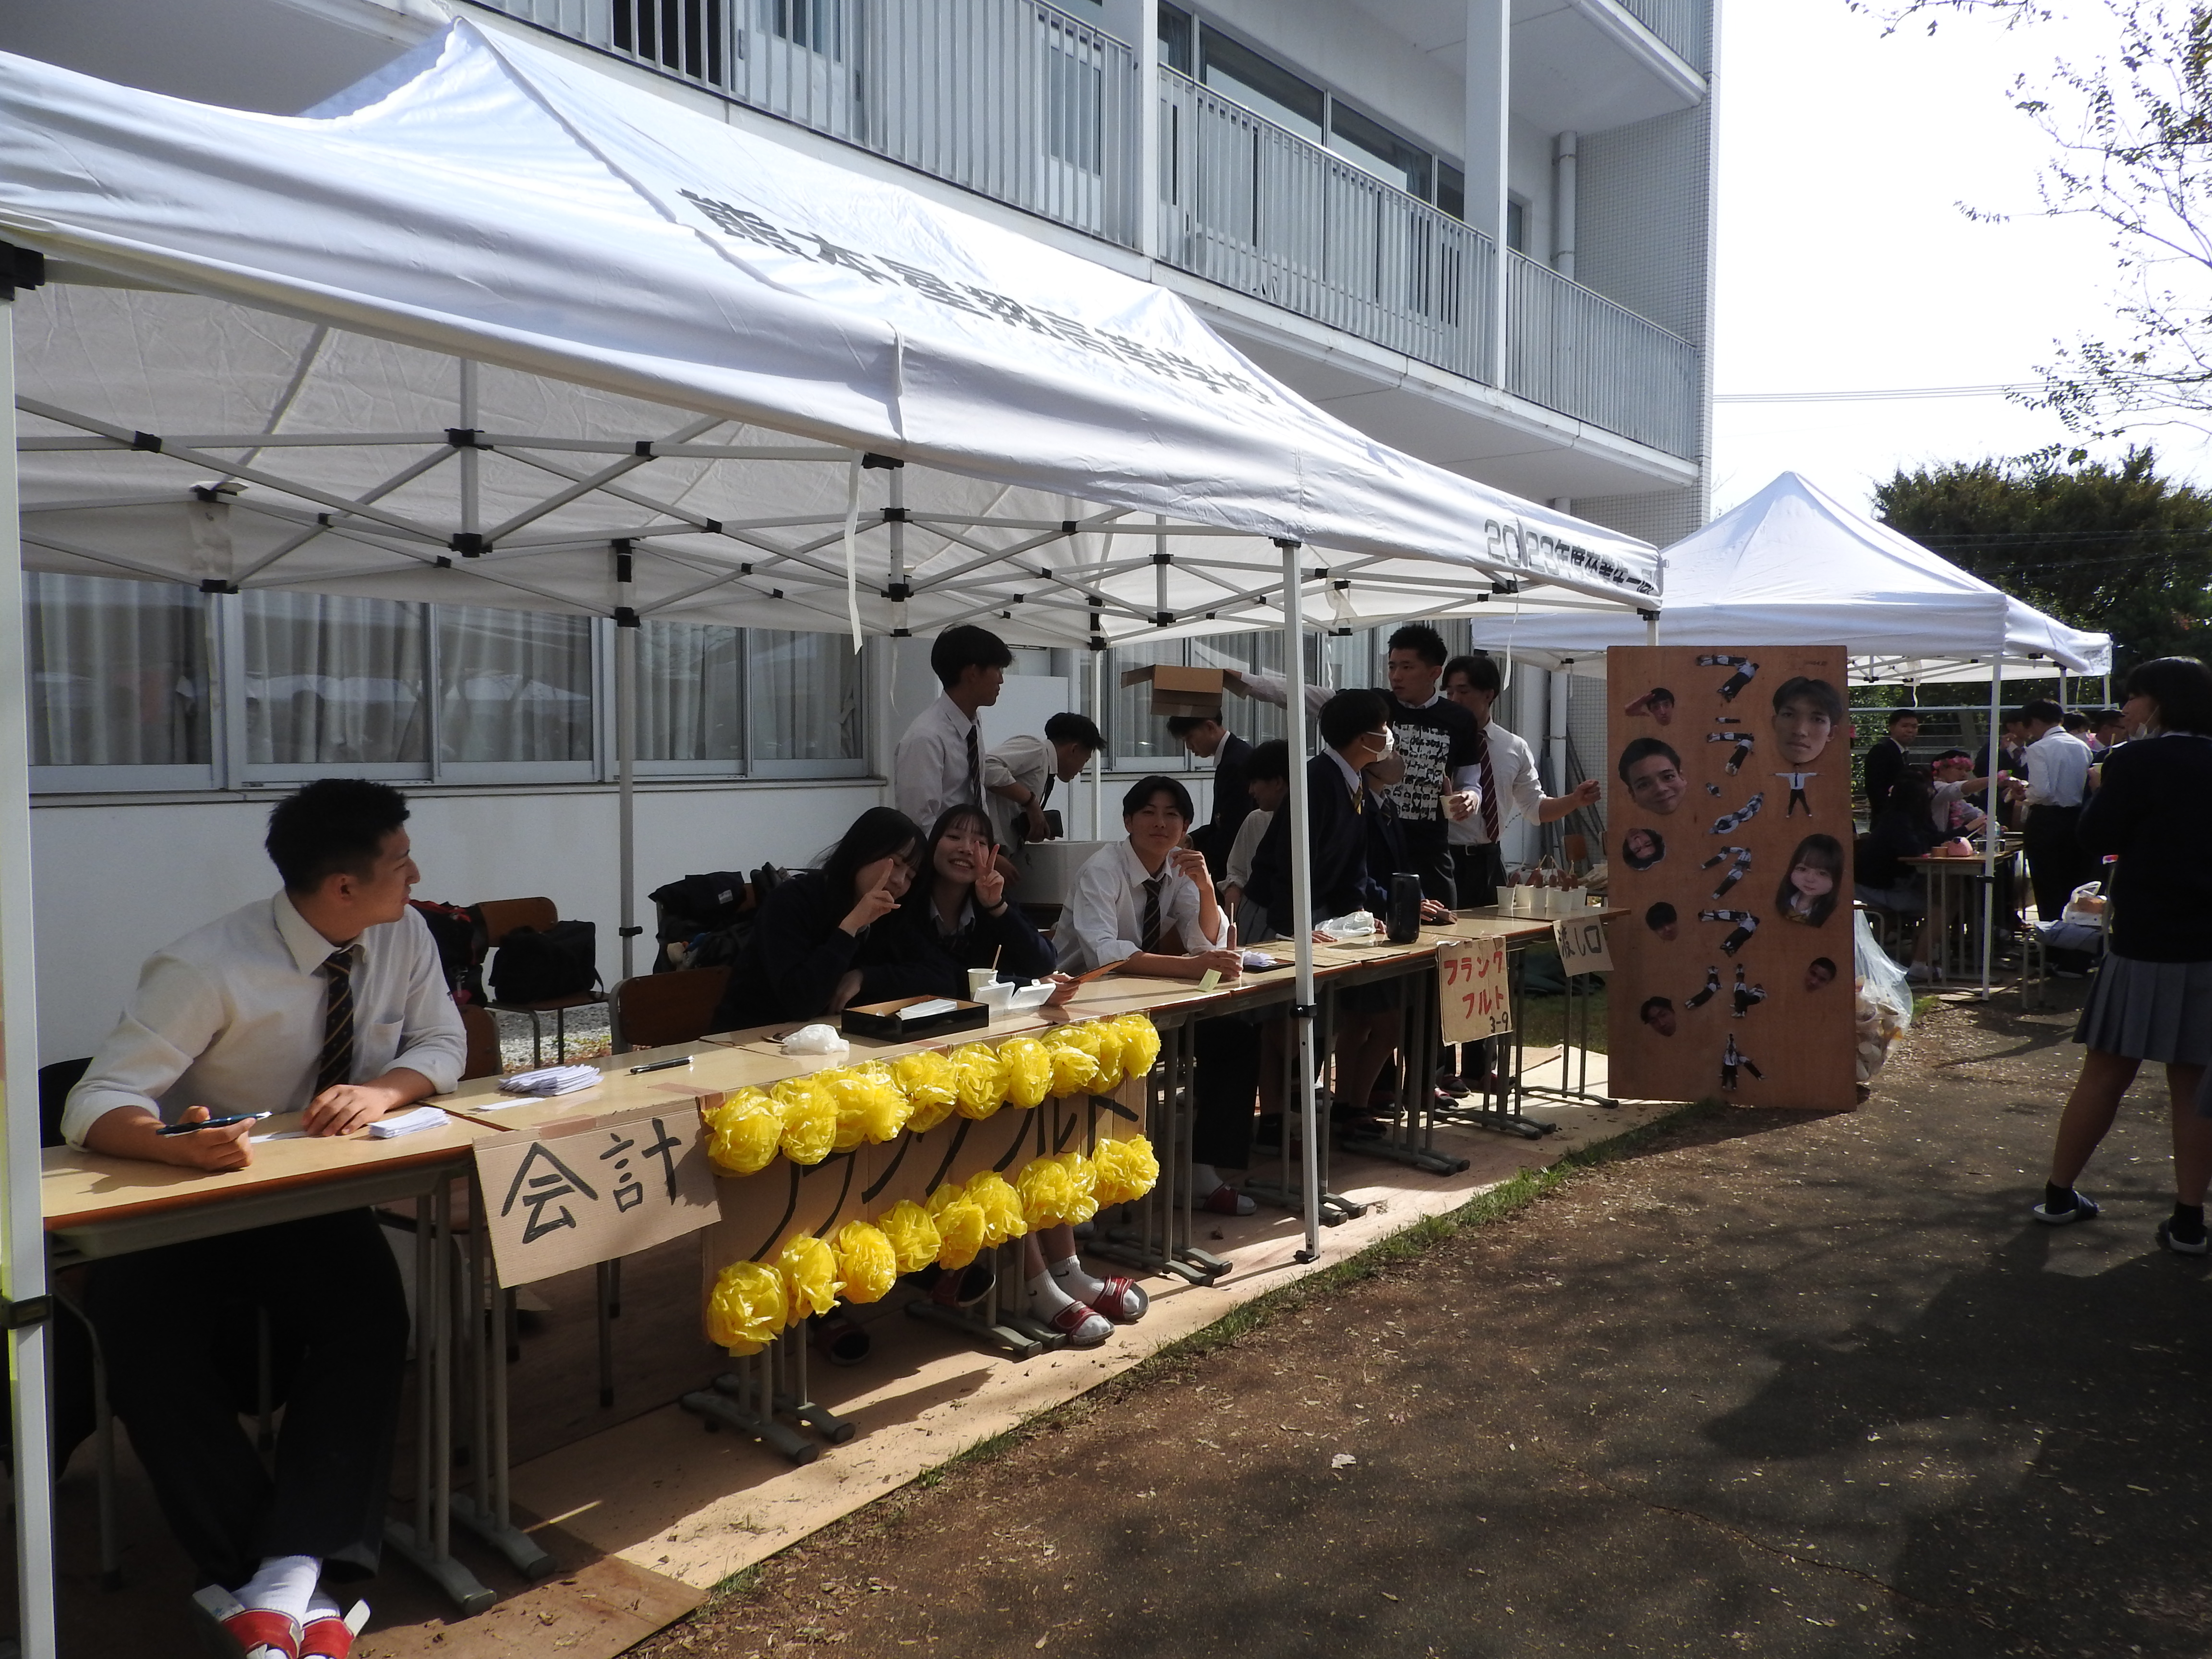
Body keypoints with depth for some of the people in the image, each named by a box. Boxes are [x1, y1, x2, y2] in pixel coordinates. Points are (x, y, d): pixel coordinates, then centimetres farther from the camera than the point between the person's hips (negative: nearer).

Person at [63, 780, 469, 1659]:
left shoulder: (403, 936, -6)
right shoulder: (208, 969, -22)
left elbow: (443, 1043, 1)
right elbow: (95, 1104, -24)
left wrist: (383, 1092, -24)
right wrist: (180, 1145, -48)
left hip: (323, 1202, 3)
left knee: (371, 1323, -26)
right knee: (151, 1356, -29)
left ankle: (283, 1582, -26)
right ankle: (289, 1587, -24)